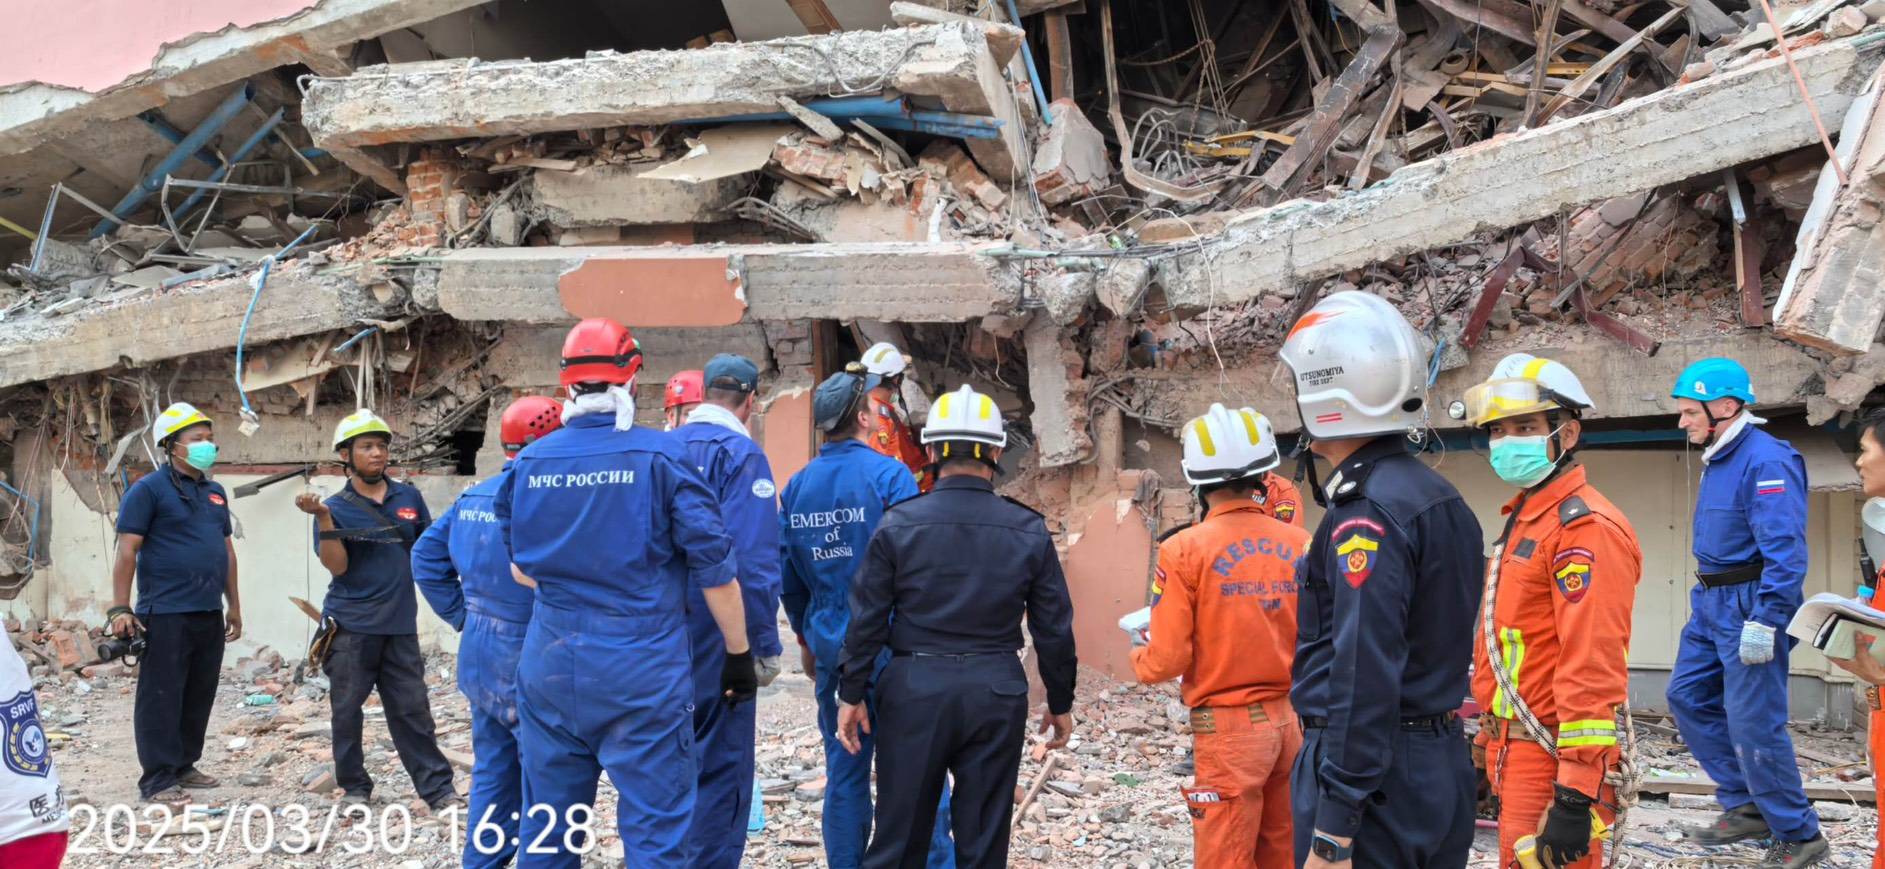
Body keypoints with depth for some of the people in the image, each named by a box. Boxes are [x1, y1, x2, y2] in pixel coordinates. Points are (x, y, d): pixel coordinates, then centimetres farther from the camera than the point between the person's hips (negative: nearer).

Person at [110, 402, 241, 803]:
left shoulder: (215, 492, 16)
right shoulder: (148, 490, -6)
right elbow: (127, 550, -10)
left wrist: (234, 604, 20)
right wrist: (120, 608, -16)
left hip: (209, 614, 7)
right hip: (166, 614, -7)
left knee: (199, 696, 12)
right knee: (162, 697, -3)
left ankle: (184, 766, 24)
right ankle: (158, 779, 1)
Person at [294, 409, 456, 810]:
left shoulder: (408, 497, 8)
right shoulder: (335, 507, -2)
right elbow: (336, 566, -13)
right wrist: (323, 518, -22)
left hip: (400, 625, 2)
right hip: (351, 627, -2)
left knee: (412, 709, 3)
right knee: (347, 710, 5)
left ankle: (438, 788, 3)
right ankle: (355, 787, 18)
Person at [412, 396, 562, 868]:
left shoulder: (474, 497, 8)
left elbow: (426, 556, 15)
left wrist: (464, 616, 14)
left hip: (480, 660, 8)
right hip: (527, 664, -8)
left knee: (492, 776, 16)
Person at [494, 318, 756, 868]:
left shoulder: (528, 464, 3)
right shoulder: (660, 457, -9)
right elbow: (715, 570, -8)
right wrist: (740, 655, 2)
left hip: (550, 668, 4)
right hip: (642, 674, -4)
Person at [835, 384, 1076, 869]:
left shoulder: (899, 524, -5)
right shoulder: (1029, 531, -2)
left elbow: (867, 619, -3)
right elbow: (1054, 629, 2)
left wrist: (852, 693, 6)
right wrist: (1060, 704, 13)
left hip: (914, 689, -1)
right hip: (997, 693, 1)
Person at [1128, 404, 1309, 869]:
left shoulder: (1185, 550, -11)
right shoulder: (1300, 544, -1)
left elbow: (1169, 660, -11)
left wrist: (1139, 657, 11)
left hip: (1230, 727, -4)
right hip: (1292, 721, 4)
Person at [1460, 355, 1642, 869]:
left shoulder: (1585, 527, -16)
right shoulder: (1526, 519, 16)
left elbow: (1593, 669, -23)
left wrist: (1575, 797, -26)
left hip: (1552, 763, -10)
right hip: (1516, 753, 10)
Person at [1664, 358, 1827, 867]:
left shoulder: (1766, 461, -18)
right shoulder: (1718, 459, 12)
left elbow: (1785, 551, -24)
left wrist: (1764, 620, -27)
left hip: (1749, 609, -10)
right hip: (1712, 605, 10)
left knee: (1753, 725, -6)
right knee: (1688, 697, 12)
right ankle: (1745, 808, 22)